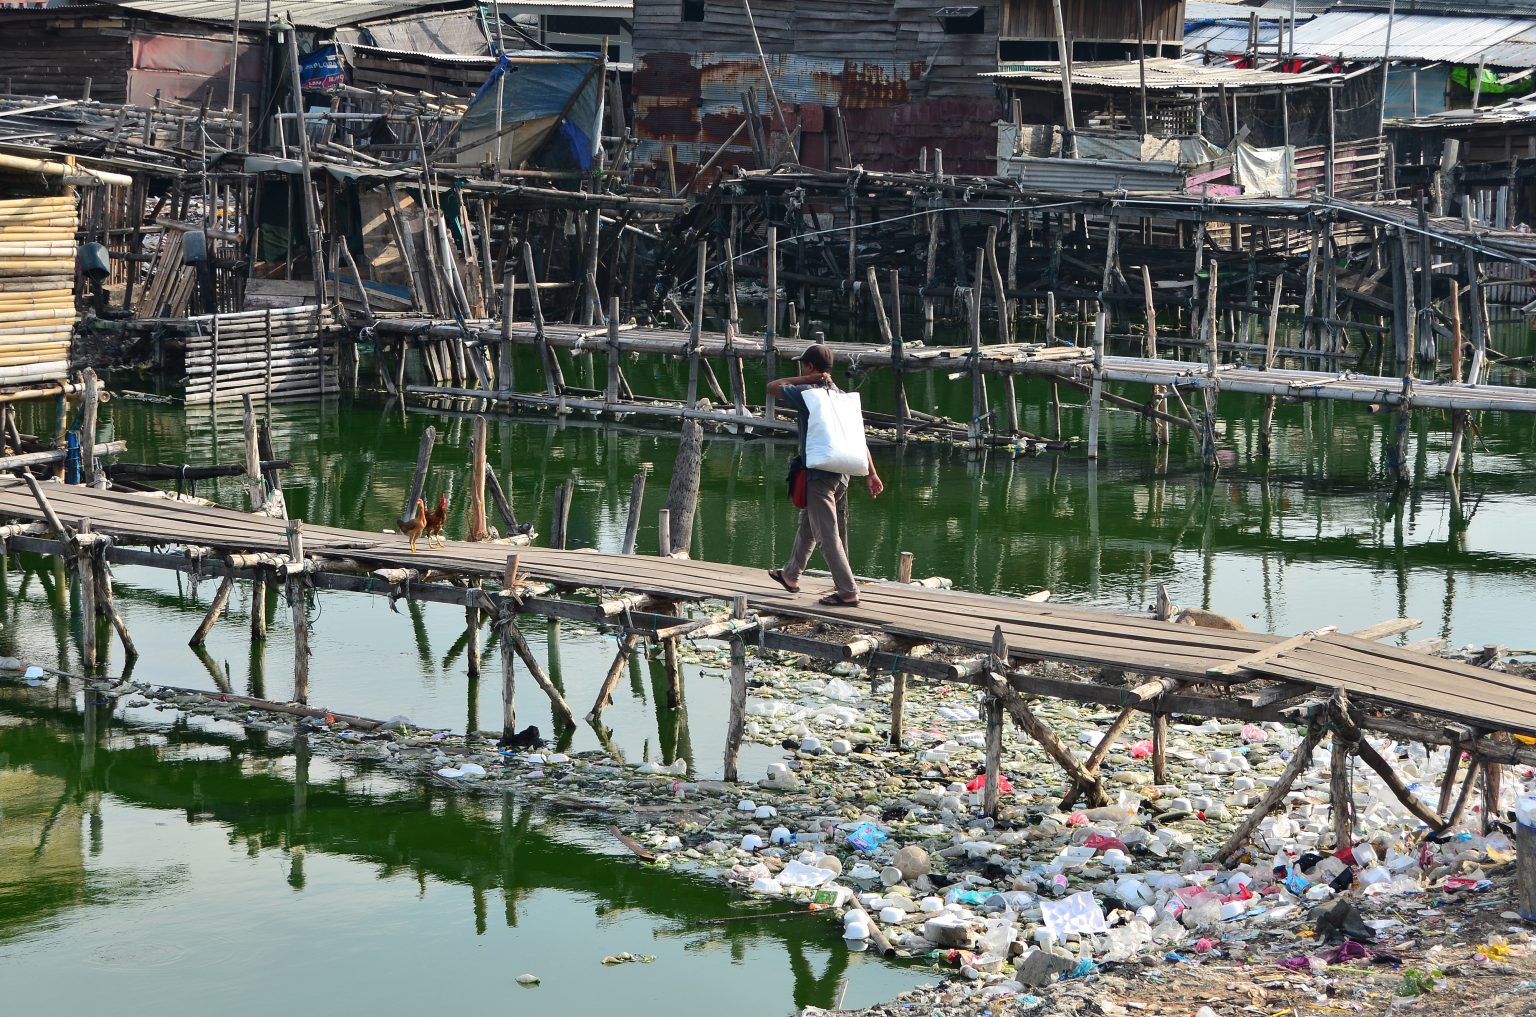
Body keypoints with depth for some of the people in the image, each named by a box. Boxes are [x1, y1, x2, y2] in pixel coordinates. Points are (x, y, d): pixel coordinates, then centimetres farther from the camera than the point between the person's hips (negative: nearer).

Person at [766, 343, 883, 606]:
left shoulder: (807, 395, -12)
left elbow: (772, 386, -1)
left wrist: (808, 379, -3)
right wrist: (871, 473, 7)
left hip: (818, 476, -8)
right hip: (840, 475, 8)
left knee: (828, 535, -5)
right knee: (807, 526, 24)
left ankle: (848, 592, -8)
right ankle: (791, 576, 40)